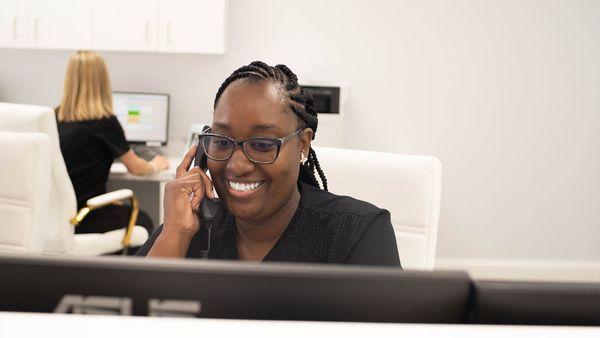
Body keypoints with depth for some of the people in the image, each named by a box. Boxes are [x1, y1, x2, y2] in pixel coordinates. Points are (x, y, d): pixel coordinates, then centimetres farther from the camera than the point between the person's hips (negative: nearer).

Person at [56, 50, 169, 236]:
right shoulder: (105, 121, -13)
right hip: (87, 219, -5)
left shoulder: (56, 117, 2)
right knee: (143, 220, 22)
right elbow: (136, 168, -1)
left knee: (123, 211, 29)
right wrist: (155, 165, 21)